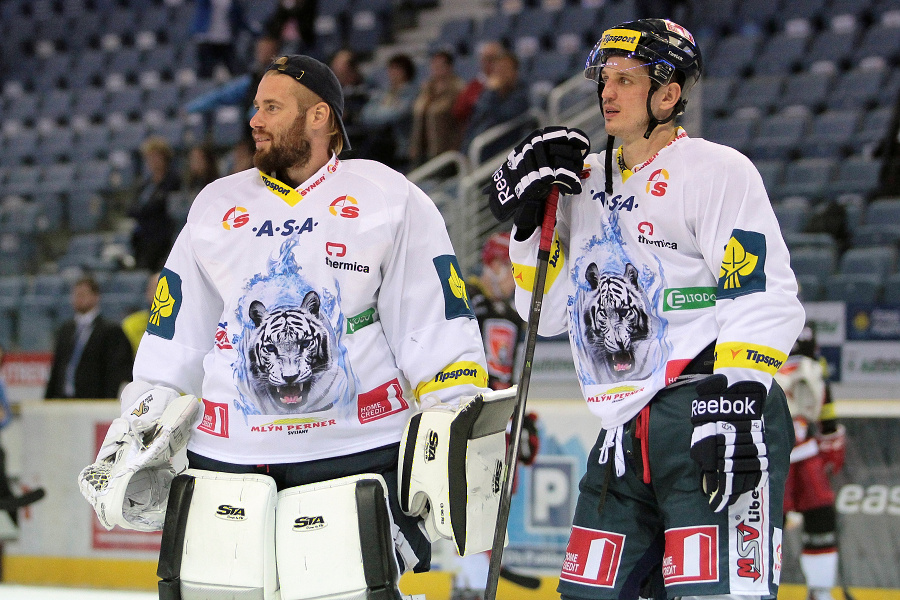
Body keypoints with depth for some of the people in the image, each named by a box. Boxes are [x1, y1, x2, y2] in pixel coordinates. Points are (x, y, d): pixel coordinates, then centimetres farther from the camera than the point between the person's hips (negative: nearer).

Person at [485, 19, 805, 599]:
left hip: (712, 420, -7)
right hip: (625, 437, 7)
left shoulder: (718, 170, -4)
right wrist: (530, 221, 8)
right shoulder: (585, 183, 18)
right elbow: (549, 311, 21)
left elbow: (763, 301, -12)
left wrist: (736, 404, -21)